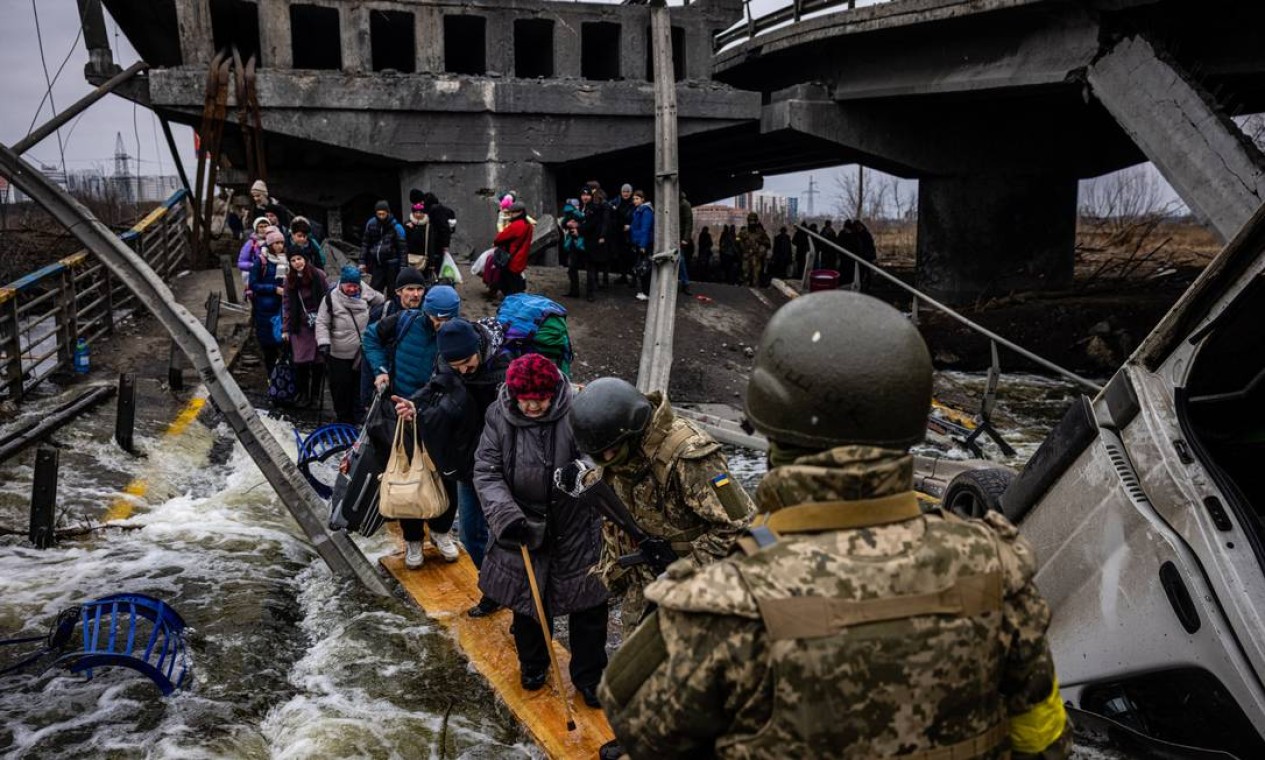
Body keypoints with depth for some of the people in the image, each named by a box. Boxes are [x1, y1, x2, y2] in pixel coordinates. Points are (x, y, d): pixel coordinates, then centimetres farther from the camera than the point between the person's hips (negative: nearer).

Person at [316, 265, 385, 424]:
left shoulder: (367, 295, -4)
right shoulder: (331, 298, -11)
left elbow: (383, 303, 17)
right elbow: (322, 323, -9)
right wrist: (323, 342, -19)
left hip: (362, 353, 3)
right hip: (339, 355, -2)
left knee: (360, 387, 13)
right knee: (341, 387, 7)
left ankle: (358, 417, 28)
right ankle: (343, 418, 24)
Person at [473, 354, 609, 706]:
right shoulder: (499, 418, -9)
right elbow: (486, 472, -9)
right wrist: (506, 514, -22)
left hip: (575, 528, -2)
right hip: (524, 527, 2)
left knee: (588, 604, 9)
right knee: (528, 601, 19)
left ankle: (588, 675, 30)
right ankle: (533, 664, 45)